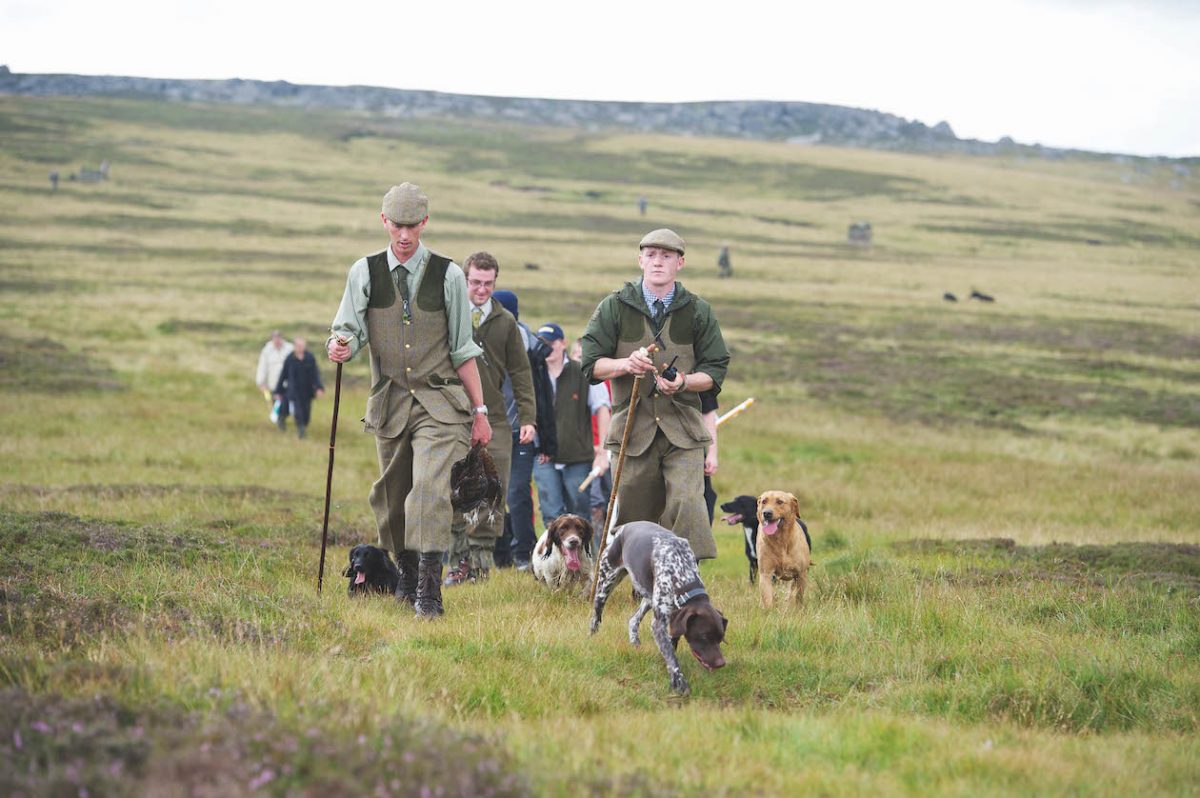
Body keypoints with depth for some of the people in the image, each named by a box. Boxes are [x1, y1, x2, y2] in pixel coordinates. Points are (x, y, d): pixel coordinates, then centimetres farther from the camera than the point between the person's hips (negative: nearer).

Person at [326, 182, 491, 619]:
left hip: (439, 402, -3)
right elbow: (349, 331, 0)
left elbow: (464, 351, 5)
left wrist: (479, 410, 4)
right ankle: (406, 573, 30)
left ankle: (428, 590, -22)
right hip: (389, 402, 3)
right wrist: (340, 346, -25)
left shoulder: (447, 275, 1)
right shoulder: (365, 272, 3)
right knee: (391, 496, 11)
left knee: (430, 489, -19)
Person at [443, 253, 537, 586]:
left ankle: (481, 563, 6)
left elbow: (520, 372, 12)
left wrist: (527, 417, 4)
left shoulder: (505, 322, 10)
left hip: (495, 421, 2)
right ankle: (460, 563, 1)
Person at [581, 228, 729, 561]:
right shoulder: (614, 307, 6)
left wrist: (684, 383, -13)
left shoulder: (697, 311, 7)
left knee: (686, 503, -19)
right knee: (634, 512, 4)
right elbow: (591, 364, 4)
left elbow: (715, 370, 7)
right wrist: (625, 364, -16)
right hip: (634, 425, 1)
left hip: (682, 425, -1)